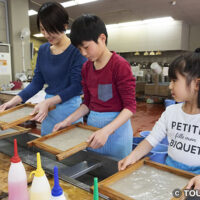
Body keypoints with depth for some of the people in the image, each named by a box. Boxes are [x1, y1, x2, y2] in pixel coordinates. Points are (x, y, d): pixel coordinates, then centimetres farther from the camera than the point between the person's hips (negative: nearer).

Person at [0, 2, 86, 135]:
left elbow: (76, 86, -17)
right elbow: (37, 82, 9)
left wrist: (48, 102, -26)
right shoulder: (43, 50, 7)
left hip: (69, 106, -5)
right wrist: (16, 100, -3)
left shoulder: (76, 50, -12)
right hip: (48, 107, 6)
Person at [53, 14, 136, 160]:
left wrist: (106, 131, -27)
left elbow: (130, 106, -17)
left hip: (116, 126, -5)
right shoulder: (86, 67, 6)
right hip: (92, 123, 6)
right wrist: (68, 121, 0)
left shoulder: (120, 65, -15)